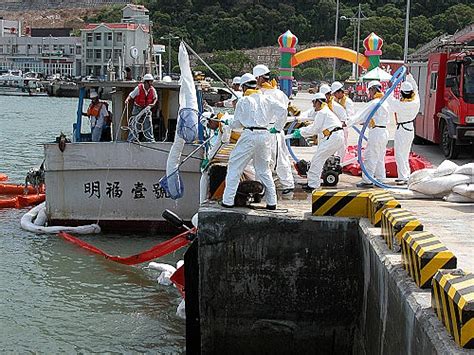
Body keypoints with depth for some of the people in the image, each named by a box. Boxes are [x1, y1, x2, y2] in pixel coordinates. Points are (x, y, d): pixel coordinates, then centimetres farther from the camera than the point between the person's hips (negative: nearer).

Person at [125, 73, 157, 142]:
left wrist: (153, 104, -7)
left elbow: (155, 98, 10)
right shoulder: (139, 88, -17)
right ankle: (131, 139, 1)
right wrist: (127, 100, -31)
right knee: (135, 124, -5)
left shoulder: (152, 90, -6)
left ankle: (150, 138, 6)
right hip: (137, 108, -3)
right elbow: (131, 96, -12)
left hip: (146, 108, 3)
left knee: (148, 123, -2)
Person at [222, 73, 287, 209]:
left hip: (249, 135, -5)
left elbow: (236, 123, 4)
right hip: (265, 134, 5)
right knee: (264, 170, 16)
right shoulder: (266, 99, 10)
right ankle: (272, 202, 14)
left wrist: (228, 123, 25)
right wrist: (278, 127, 12)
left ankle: (228, 201, -1)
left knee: (234, 167, 3)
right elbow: (282, 110, 3)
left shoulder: (243, 101, 0)